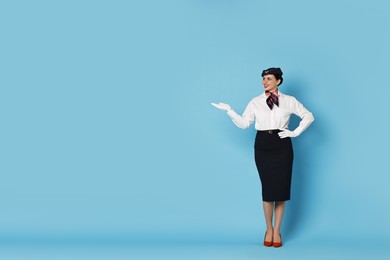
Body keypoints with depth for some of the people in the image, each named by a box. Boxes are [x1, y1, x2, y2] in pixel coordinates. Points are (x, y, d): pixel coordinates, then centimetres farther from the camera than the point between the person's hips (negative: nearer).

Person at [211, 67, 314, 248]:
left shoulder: (289, 101, 4)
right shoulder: (255, 102, 5)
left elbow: (308, 116, 9)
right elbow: (244, 123, -1)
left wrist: (295, 133, 0)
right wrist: (229, 110, -11)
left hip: (282, 146, 0)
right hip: (262, 146, 0)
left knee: (281, 188, 3)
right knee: (267, 188, 2)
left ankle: (277, 231, 15)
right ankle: (268, 229, 18)